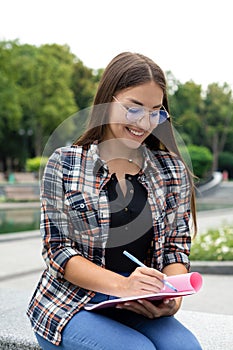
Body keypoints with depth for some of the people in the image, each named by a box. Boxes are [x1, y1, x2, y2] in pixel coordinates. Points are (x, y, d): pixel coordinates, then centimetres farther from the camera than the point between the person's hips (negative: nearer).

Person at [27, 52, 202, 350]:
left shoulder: (173, 170, 7)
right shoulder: (64, 164, -2)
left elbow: (177, 246, 8)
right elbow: (57, 250, -6)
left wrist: (173, 295, -14)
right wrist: (122, 285, -22)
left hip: (141, 310, 2)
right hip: (73, 306, -2)